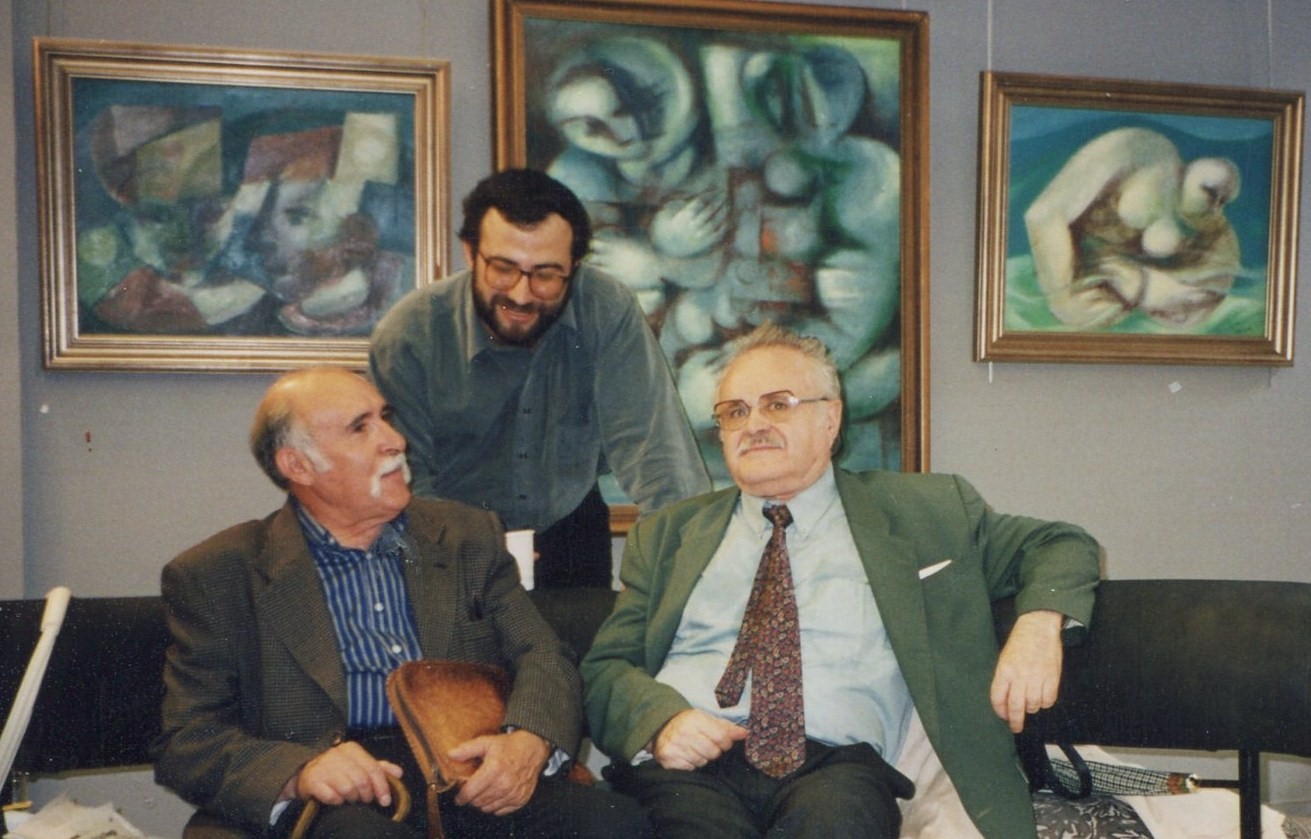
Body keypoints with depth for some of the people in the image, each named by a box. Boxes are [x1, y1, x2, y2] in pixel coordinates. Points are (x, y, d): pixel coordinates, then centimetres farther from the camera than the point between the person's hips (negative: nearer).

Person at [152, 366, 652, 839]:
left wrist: (529, 742, -13)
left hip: (472, 786, 2)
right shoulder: (214, 576, 7)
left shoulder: (469, 536, 17)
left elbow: (544, 657, 11)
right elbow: (186, 741, 2)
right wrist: (299, 771, -19)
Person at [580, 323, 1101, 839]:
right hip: (684, 763, 1)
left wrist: (1038, 624, -5)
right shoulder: (668, 533, 20)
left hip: (832, 766, 0)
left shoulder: (918, 512, 16)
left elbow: (1061, 546, 18)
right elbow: (605, 667, 13)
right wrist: (662, 719, -11)